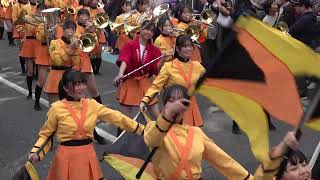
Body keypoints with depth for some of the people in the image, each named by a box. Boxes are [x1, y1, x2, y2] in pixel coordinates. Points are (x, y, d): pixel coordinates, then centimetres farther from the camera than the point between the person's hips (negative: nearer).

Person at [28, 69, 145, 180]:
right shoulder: (57, 108, -9)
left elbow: (116, 117, 4)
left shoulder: (92, 104, 0)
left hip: (88, 156, 3)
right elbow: (45, 134, 1)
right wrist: (36, 153, -15)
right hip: (67, 157, -3)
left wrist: (142, 129, 5)